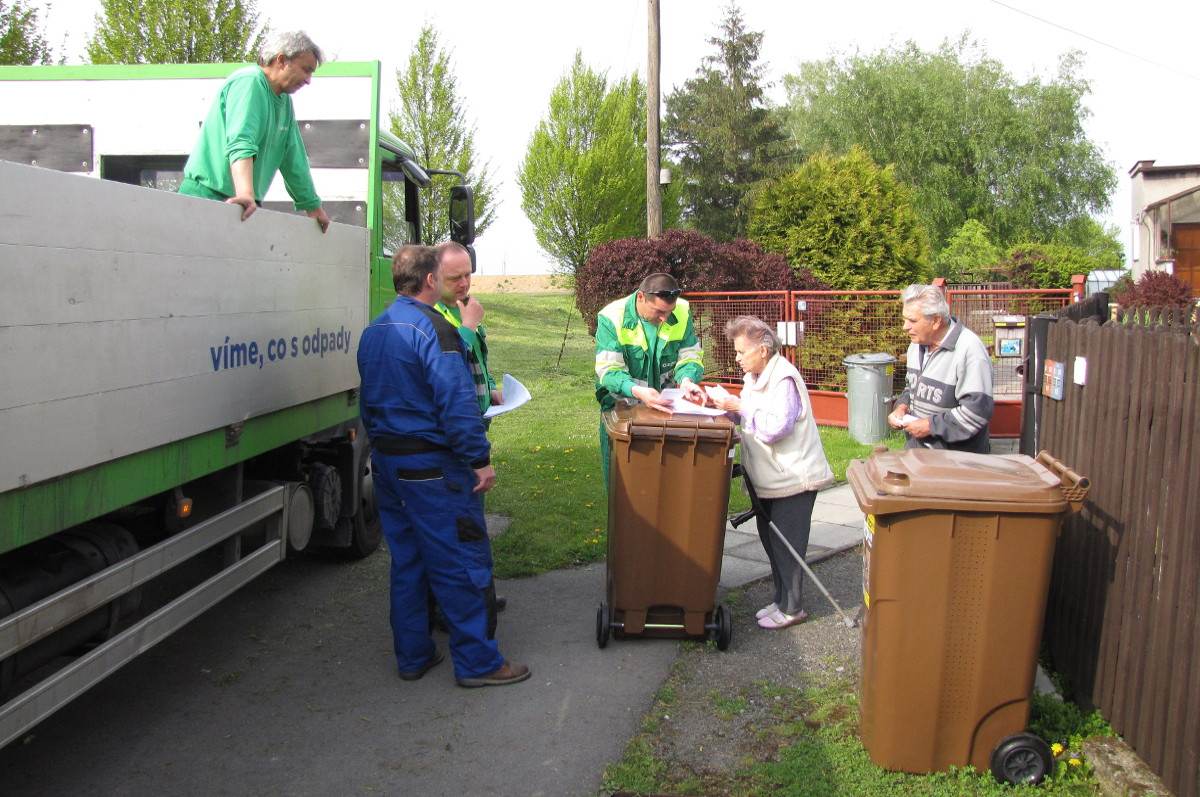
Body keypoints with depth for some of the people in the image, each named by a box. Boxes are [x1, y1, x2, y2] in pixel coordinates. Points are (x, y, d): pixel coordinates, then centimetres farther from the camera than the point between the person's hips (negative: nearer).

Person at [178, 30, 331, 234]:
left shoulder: (285, 102, 18)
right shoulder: (248, 82, -11)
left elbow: (293, 159, 23)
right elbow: (240, 144, -27)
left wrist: (312, 206, 23)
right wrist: (246, 194, -41)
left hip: (242, 207, 9)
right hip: (208, 196, -9)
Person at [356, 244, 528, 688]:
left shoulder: (373, 332, 13)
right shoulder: (431, 328, -16)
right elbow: (456, 401, -22)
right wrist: (479, 460, -18)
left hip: (386, 463, 9)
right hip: (431, 466, -9)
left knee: (406, 561, 16)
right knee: (462, 563, -1)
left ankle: (412, 656, 24)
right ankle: (477, 662, 6)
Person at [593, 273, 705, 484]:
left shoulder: (682, 312, -11)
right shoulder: (612, 317, -21)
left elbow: (690, 356, -4)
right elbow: (608, 370, -25)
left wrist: (686, 380, -27)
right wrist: (637, 391, -43)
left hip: (666, 403, 3)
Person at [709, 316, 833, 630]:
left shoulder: (783, 380, -21)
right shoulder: (755, 377, 10)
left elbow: (775, 427, -28)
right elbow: (751, 417, 14)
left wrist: (739, 407, -22)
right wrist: (728, 406, -3)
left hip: (793, 477, -10)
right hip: (768, 477, 10)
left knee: (786, 544, -1)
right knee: (770, 538, 17)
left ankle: (790, 608, 10)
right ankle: (781, 599, 29)